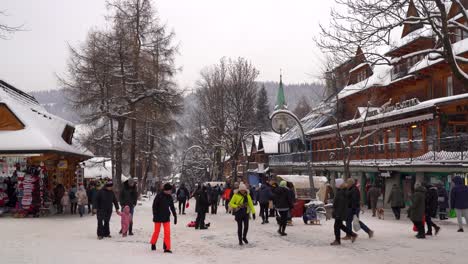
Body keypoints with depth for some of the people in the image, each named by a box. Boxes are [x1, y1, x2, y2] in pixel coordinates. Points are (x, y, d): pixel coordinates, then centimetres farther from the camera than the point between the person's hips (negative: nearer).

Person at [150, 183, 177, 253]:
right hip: (158, 217, -4)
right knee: (157, 231, 9)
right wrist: (155, 215, -15)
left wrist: (175, 216, 9)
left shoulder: (169, 197, 3)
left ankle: (167, 248, 0)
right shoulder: (159, 196, -13)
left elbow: (172, 207, 12)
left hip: (166, 217, 4)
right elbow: (154, 206, -11)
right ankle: (153, 244, 32)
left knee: (167, 232, -5)